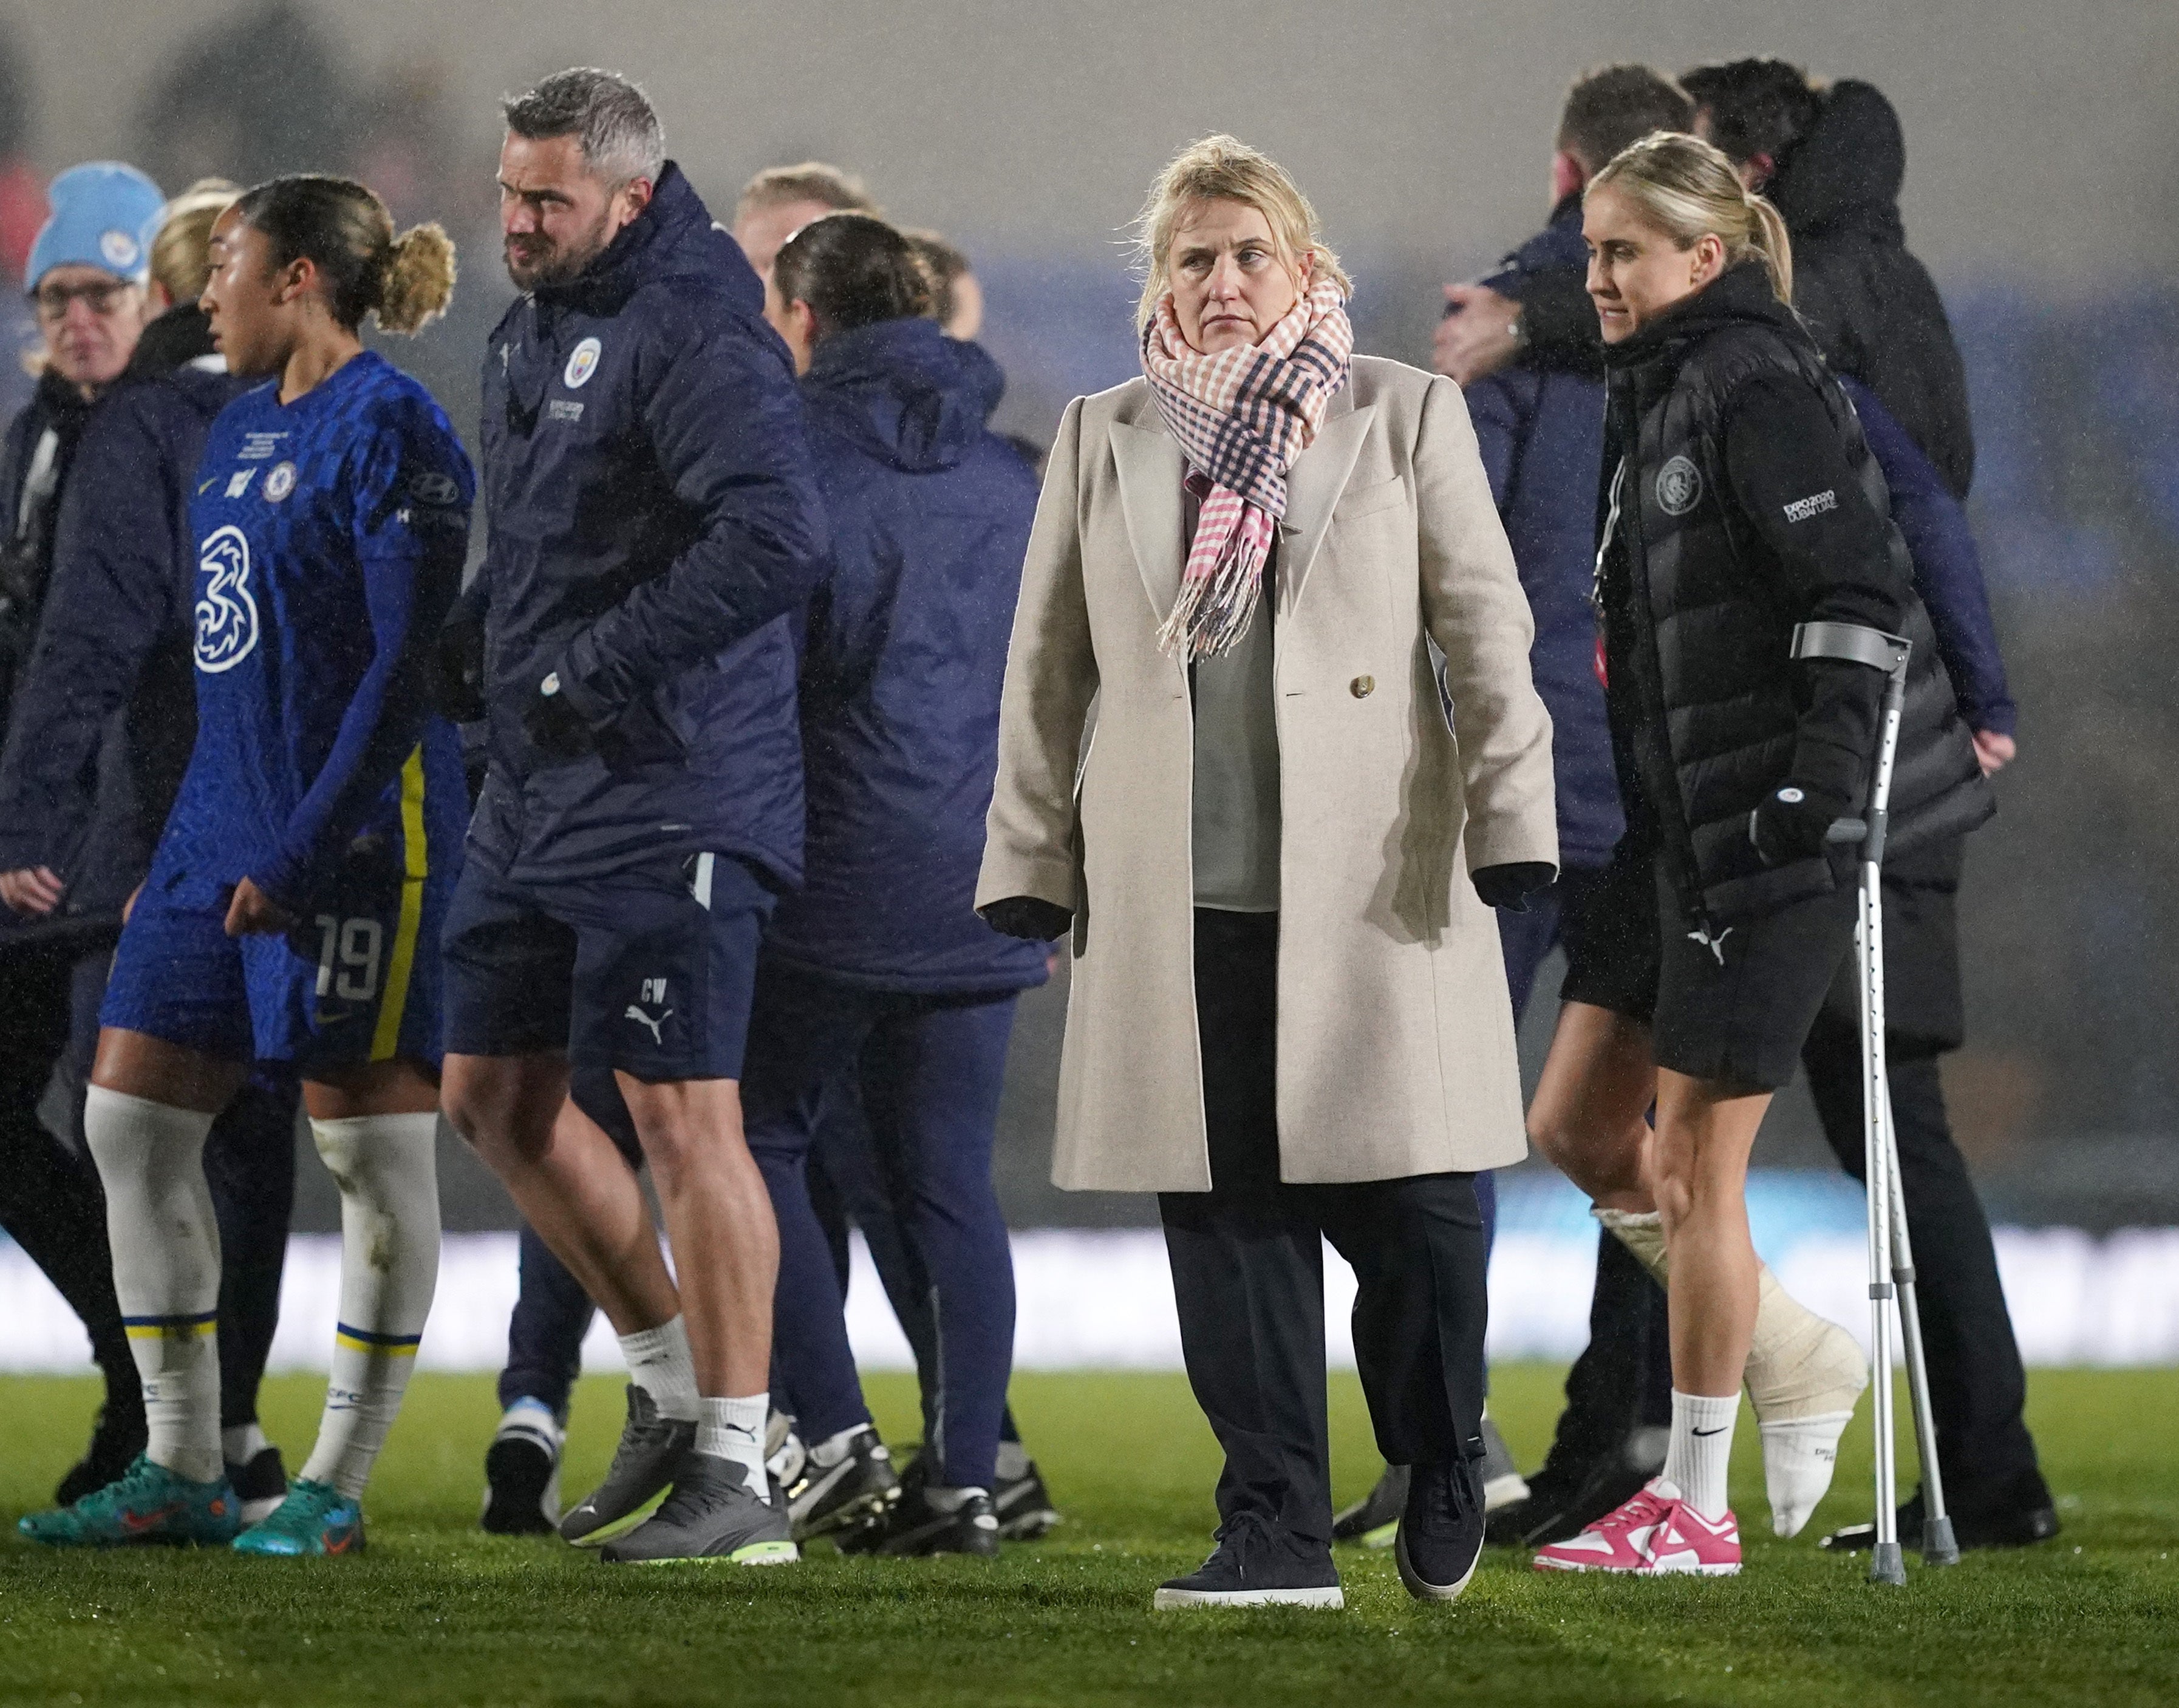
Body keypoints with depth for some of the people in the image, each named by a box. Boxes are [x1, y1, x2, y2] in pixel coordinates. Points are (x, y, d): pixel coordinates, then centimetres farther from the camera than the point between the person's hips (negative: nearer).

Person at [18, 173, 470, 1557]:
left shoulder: (393, 432, -11)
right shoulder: (245, 428, 15)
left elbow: (403, 666, -16)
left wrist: (303, 852, -20)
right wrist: (178, 858, 20)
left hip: (357, 828, -9)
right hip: (226, 813, 9)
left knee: (372, 1148, -2)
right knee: (132, 1117, 5)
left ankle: (340, 1485, 4)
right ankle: (183, 1475, 10)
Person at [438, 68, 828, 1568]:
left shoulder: (693, 333, -16)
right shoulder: (535, 331, 14)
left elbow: (780, 537, -29)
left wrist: (595, 665, -22)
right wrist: (467, 646, 10)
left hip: (671, 796, -10)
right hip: (538, 794, 10)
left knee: (682, 1111, -8)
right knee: (495, 1095, 13)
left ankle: (738, 1474, -3)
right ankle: (671, 1376, 27)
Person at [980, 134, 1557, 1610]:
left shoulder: (1407, 416, 9)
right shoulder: (1103, 439, 15)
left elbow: (1487, 631, 6)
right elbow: (1048, 668, 16)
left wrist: (1512, 822, -3)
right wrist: (1030, 863, 10)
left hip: (1374, 883, -2)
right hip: (1177, 902, 2)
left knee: (1417, 1208, -6)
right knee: (1227, 1213, -1)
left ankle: (1445, 1473, 19)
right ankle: (1278, 1532, 4)